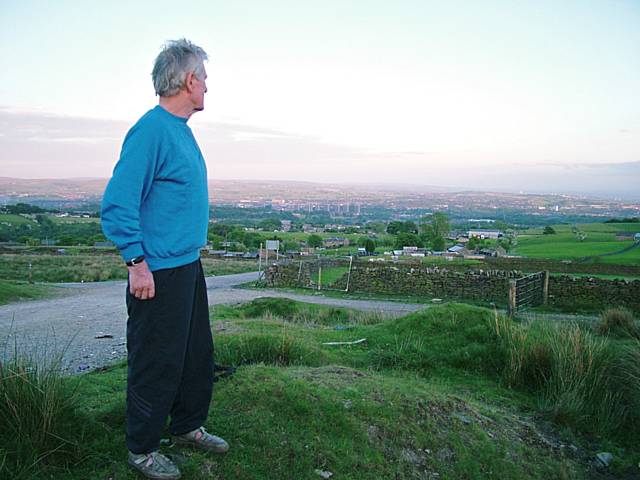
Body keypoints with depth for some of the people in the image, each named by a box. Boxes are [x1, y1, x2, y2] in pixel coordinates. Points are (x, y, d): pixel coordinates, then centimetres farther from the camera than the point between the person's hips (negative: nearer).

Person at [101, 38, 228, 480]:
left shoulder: (181, 129, 12)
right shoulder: (152, 130, -18)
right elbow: (118, 203, -21)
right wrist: (138, 263, -21)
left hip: (188, 265, 10)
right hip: (159, 272, -9)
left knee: (198, 353, 19)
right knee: (157, 363, 4)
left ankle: (188, 427, 37)